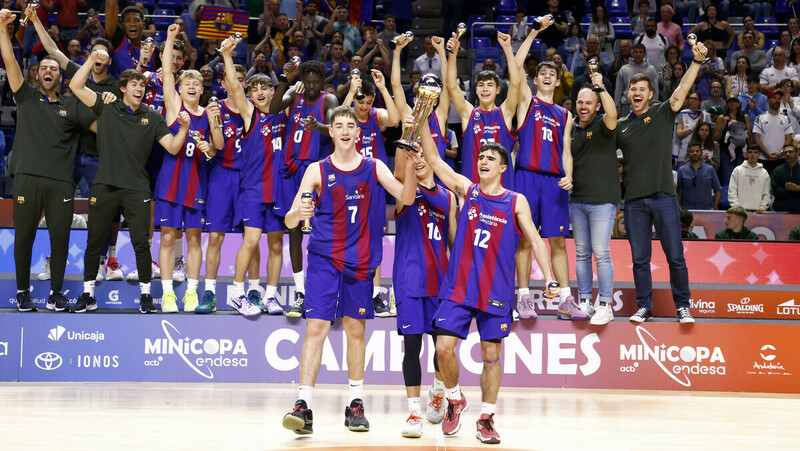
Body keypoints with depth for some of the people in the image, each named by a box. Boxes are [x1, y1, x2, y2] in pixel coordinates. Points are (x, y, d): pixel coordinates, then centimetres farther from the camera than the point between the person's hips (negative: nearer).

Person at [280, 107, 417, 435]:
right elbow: (290, 220, -4)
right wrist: (299, 214, -28)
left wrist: (411, 166, -21)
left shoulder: (374, 168, 5)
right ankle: (304, 405, -15)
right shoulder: (317, 171, 0)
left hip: (360, 261, 2)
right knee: (316, 327, -12)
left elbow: (406, 198, -6)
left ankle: (356, 403, 20)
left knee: (355, 329, 9)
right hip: (324, 259, -2)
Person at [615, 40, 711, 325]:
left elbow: (682, 90, -6)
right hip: (634, 200, 2)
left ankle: (683, 306, 7)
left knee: (675, 256, -2)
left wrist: (697, 61, -15)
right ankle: (644, 307, 13)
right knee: (640, 259, 4)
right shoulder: (621, 126, 14)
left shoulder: (663, 114, 6)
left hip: (663, 196, -2)